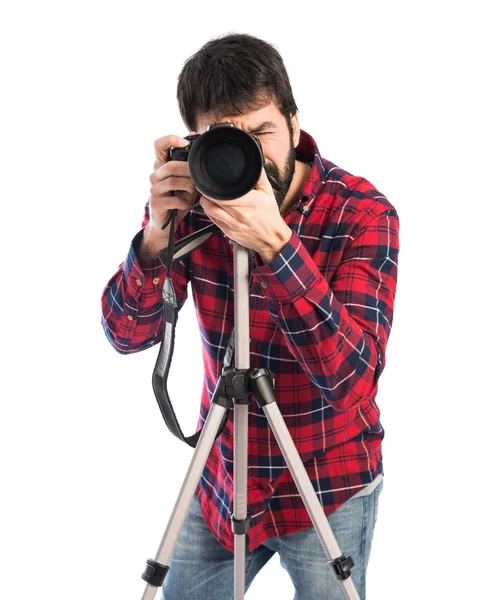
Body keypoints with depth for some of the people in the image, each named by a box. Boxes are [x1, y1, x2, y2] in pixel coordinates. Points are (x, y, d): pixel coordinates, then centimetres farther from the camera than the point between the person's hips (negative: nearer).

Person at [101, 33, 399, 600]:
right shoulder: (194, 200, -10)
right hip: (221, 476, 3)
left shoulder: (363, 213, -21)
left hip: (330, 489, -3)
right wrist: (157, 234, -29)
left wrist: (275, 243, -39)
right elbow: (128, 334, -11)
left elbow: (350, 376, -29)